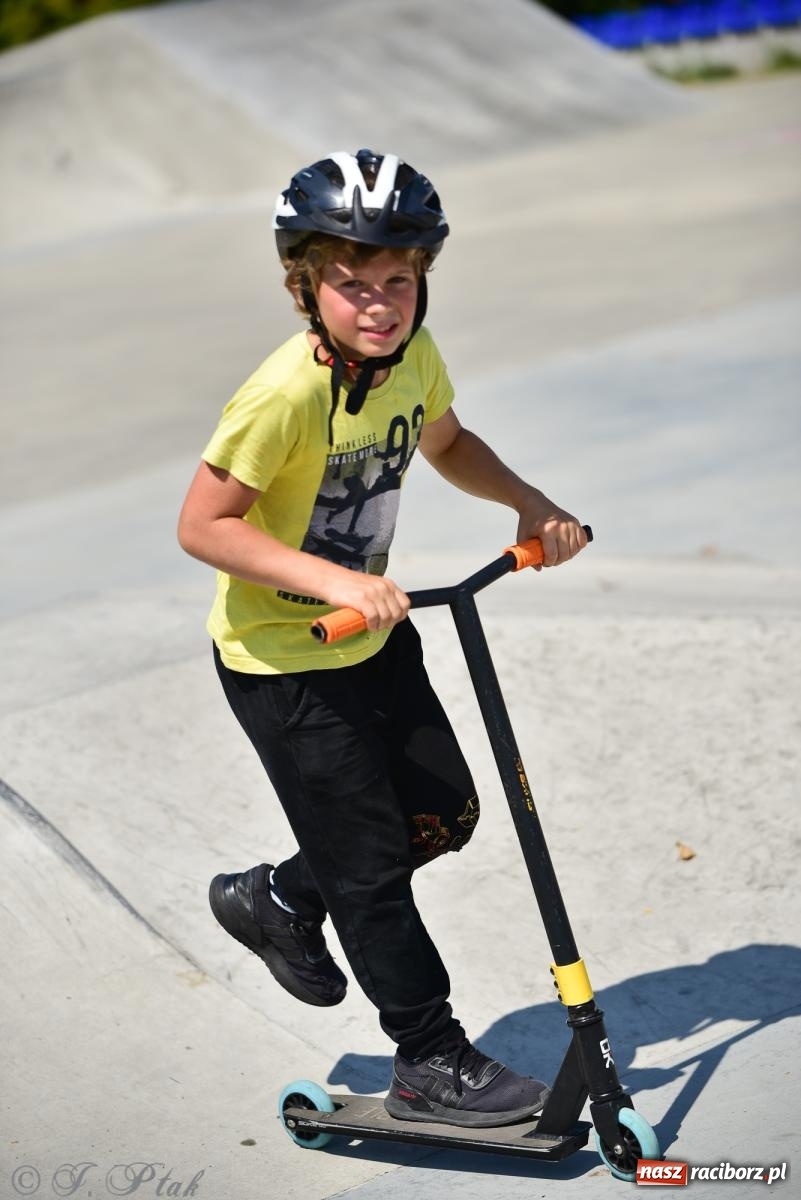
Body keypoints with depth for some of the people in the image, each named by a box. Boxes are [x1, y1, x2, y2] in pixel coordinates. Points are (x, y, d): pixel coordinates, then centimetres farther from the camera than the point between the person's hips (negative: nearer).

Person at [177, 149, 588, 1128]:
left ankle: (277, 901, 37)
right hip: (282, 660, -8)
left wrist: (528, 502, 0)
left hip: (373, 634, 8)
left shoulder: (413, 358, -6)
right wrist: (329, 579, -34)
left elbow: (444, 442, 14)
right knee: (370, 862, 1)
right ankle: (432, 1064, 17)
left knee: (444, 814, 16)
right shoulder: (286, 394, -29)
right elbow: (202, 525, -26)